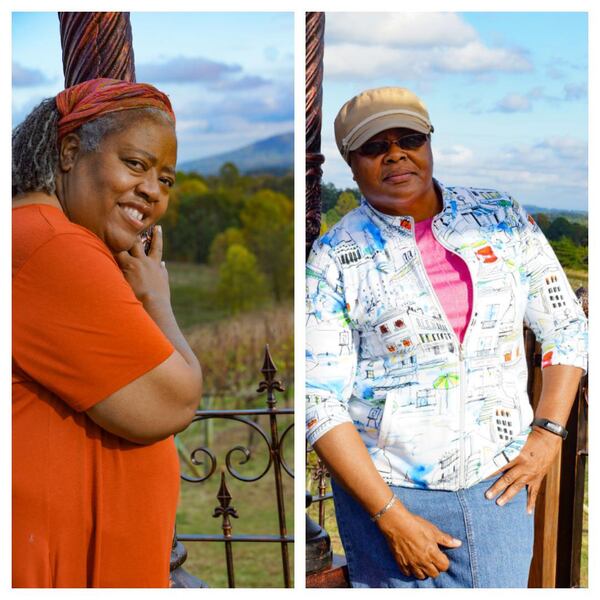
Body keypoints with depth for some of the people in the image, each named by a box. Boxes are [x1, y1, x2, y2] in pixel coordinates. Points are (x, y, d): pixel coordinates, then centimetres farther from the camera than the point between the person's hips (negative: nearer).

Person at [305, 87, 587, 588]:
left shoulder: (502, 219, 2)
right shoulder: (333, 258, -6)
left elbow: (566, 328, 8)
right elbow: (321, 403, -9)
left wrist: (547, 435, -3)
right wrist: (390, 517, -13)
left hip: (500, 482, 2)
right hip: (387, 489, -2)